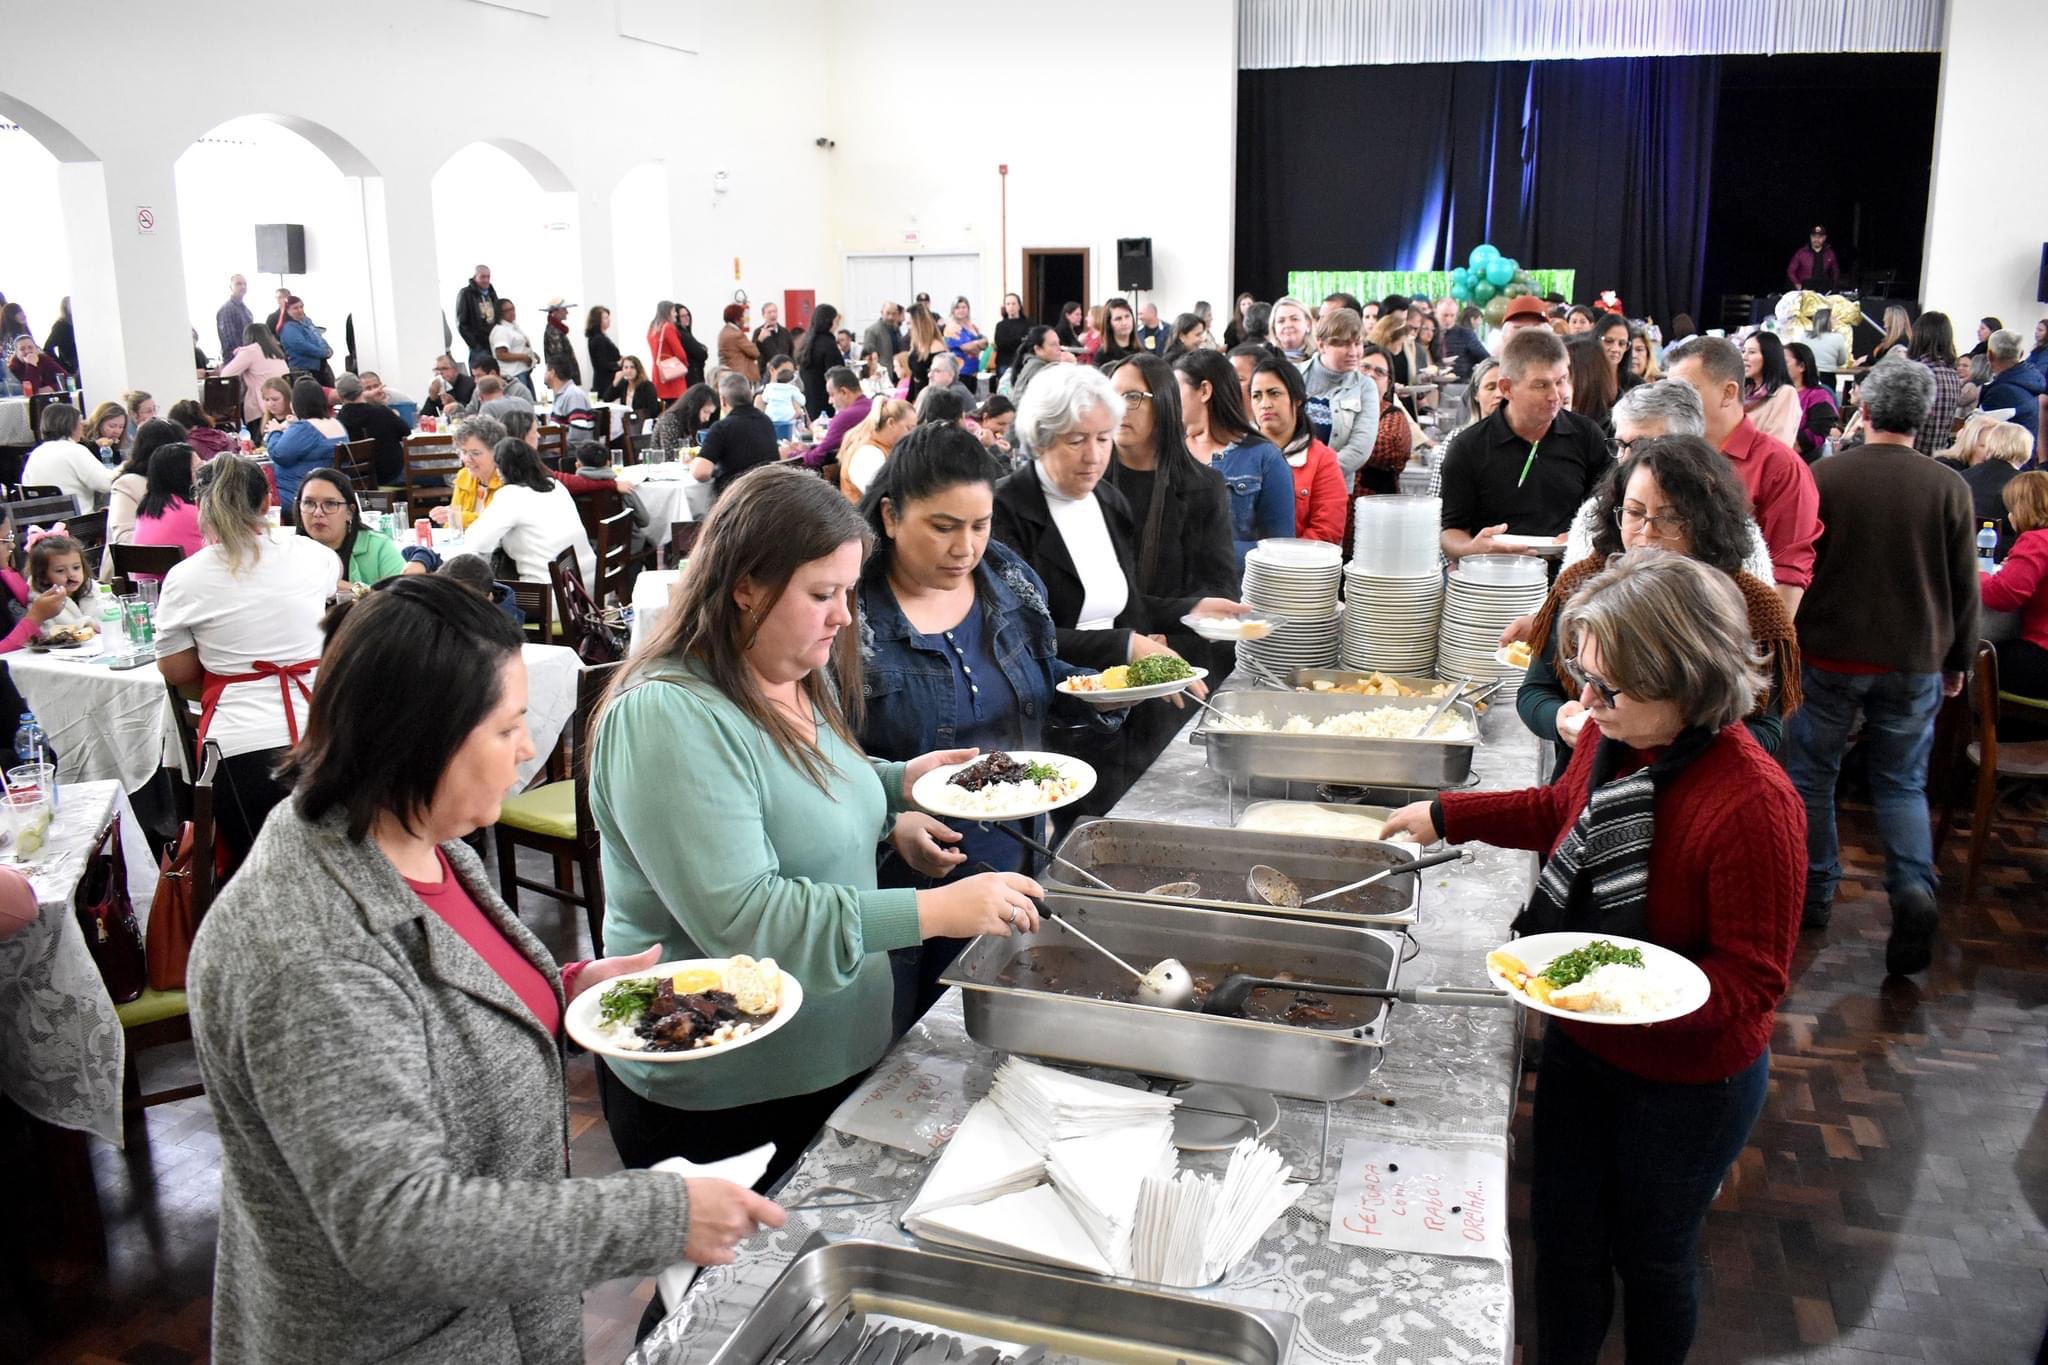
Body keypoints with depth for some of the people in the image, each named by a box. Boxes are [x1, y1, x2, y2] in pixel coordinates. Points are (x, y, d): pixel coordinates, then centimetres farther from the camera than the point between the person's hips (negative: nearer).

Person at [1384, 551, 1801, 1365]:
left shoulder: (1752, 803, -31)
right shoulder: (1613, 738, -12)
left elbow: (1754, 977, -23)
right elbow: (1562, 811, 12)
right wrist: (1446, 817, 7)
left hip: (1686, 1077, -6)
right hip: (1580, 1046, 6)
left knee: (1650, 1255, 19)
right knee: (1561, 1233, 21)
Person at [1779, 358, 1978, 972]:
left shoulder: (1822, 476, -9)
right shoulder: (1949, 488, -5)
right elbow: (1964, 586, 2)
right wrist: (1958, 660, 15)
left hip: (1829, 652, -1)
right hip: (1914, 662, 1)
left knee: (1813, 773, 14)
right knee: (1902, 783, 12)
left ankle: (1814, 892, 22)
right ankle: (1913, 887, -9)